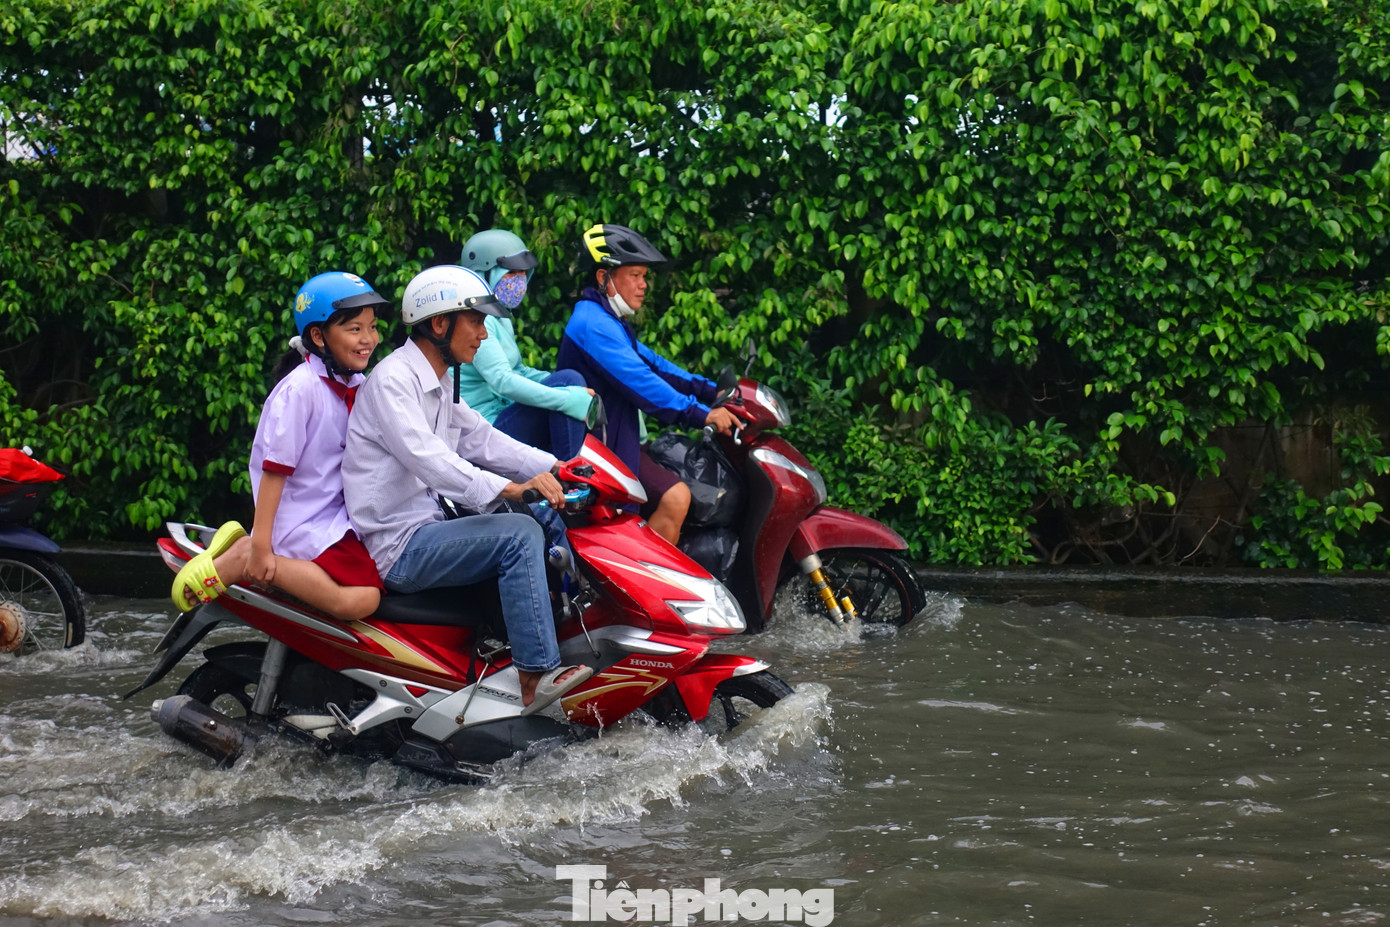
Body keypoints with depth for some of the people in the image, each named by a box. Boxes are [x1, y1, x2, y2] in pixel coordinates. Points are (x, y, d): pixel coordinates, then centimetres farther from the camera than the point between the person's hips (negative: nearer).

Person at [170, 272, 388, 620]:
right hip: (300, 523, -9)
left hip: (335, 512, 9)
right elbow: (275, 470, -18)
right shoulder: (300, 389, -16)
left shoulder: (356, 386, 9)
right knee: (359, 599, -24)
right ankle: (237, 560, -13)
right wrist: (260, 546, -19)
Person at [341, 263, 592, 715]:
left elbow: (480, 439, 17)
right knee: (520, 534, -24)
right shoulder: (393, 379, -15)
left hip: (426, 528, 10)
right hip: (397, 547, -10)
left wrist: (555, 468, 4)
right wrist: (507, 488, -37)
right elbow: (425, 458, -28)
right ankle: (536, 676, -26)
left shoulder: (441, 386, 17)